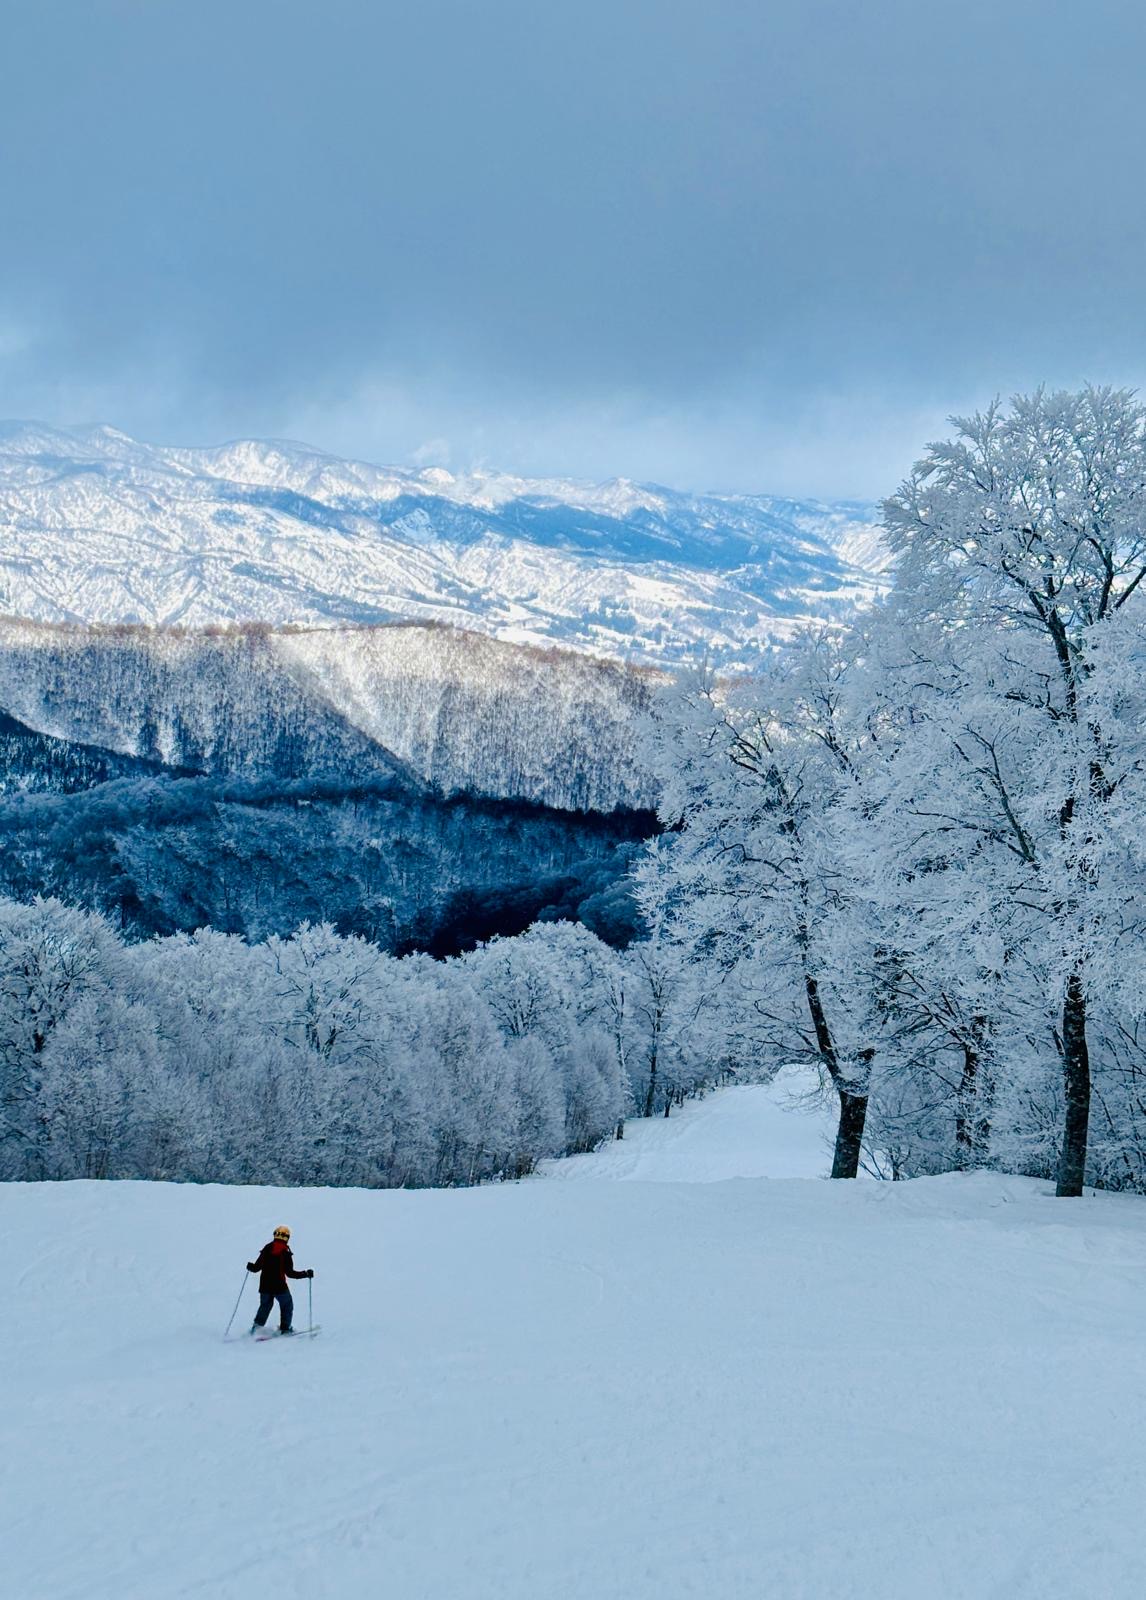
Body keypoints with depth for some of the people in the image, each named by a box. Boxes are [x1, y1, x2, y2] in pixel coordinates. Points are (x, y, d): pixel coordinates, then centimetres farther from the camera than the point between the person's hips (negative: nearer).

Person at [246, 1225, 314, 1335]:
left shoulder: (266, 1249, 0)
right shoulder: (285, 1253, -10)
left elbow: (256, 1267, 1)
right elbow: (289, 1272, -13)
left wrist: (250, 1266, 24)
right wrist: (306, 1274, -6)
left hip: (265, 1286, 4)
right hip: (279, 1286, -4)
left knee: (265, 1306, 23)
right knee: (287, 1305, 16)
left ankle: (257, 1326, 12)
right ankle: (285, 1328, 12)